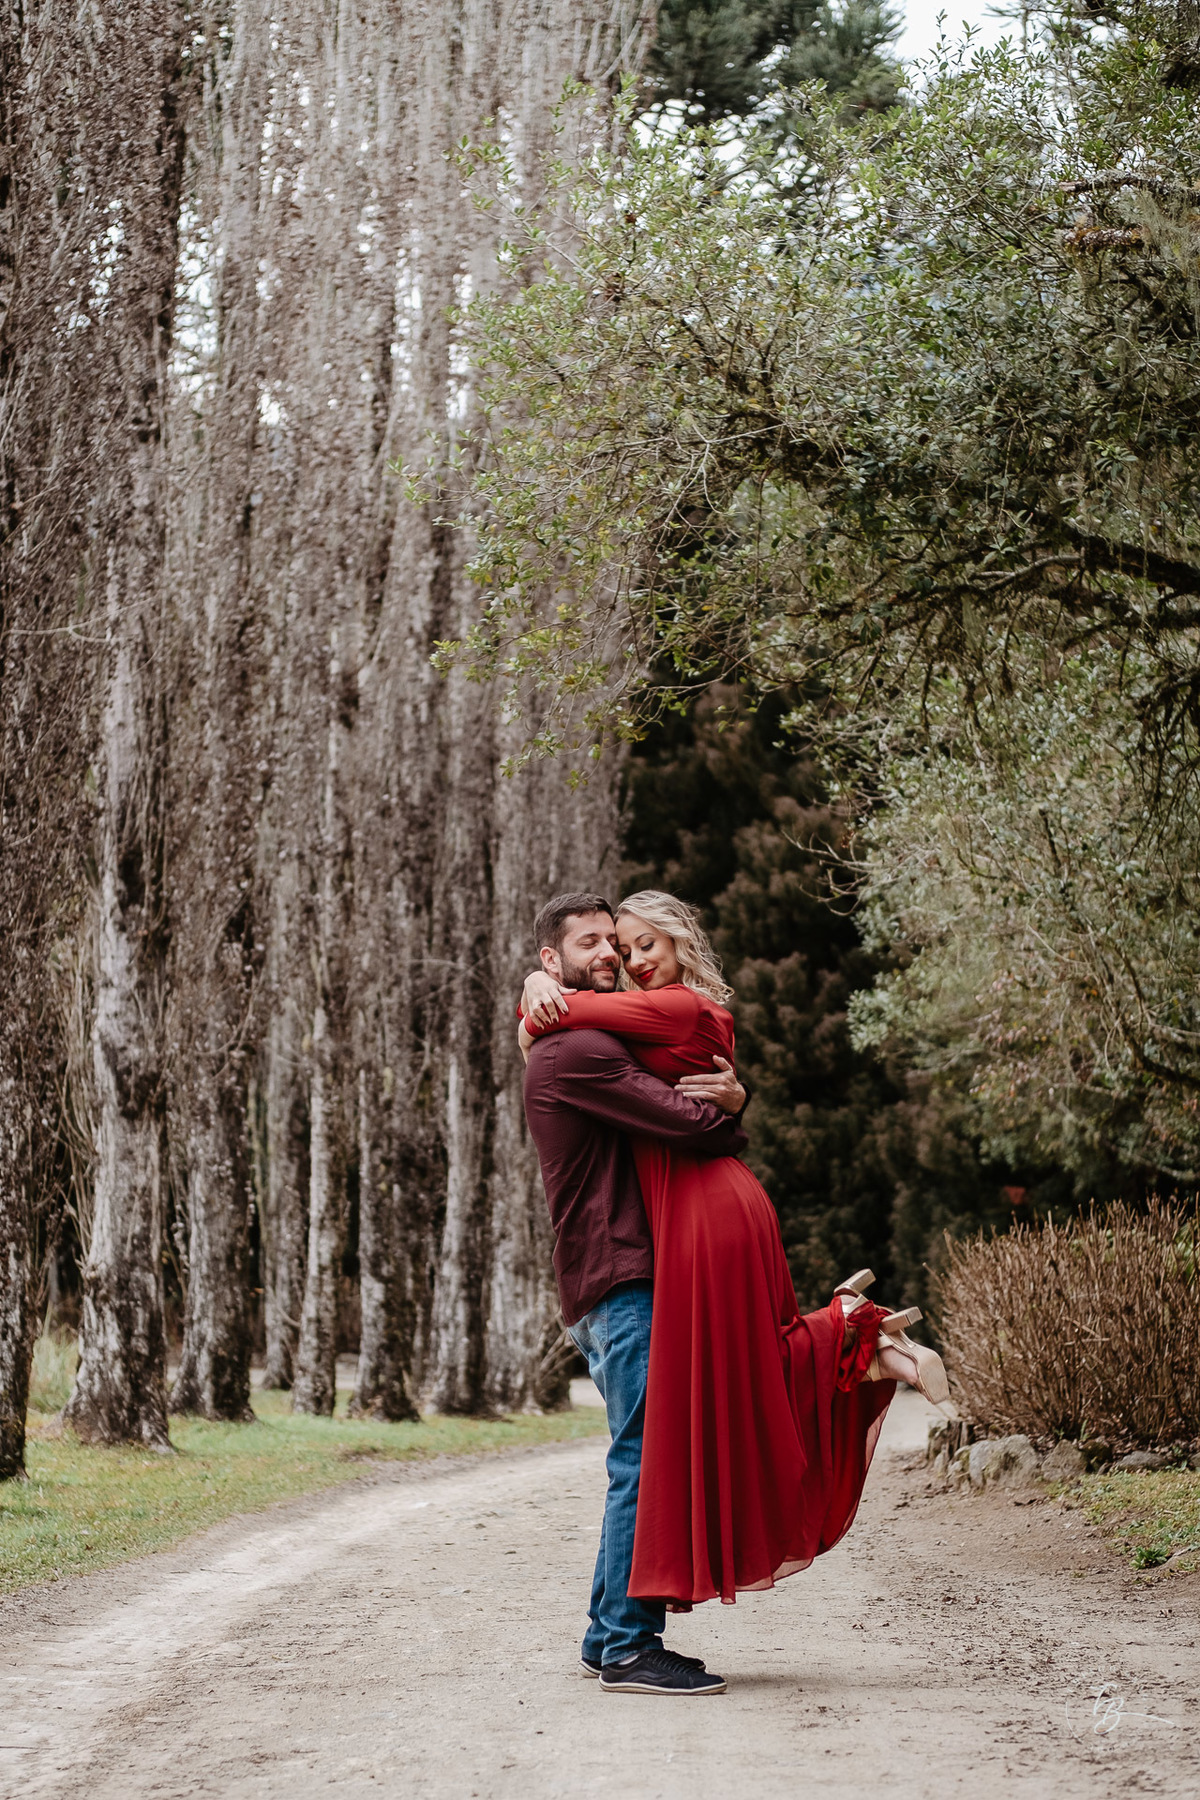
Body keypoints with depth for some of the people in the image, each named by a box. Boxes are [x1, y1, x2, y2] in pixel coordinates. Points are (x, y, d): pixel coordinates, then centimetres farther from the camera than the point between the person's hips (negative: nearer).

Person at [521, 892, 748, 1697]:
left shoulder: (600, 1046, 24)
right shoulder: (577, 1052, -11)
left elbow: (708, 1095, 21)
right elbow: (691, 1126, -18)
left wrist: (732, 1093, -3)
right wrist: (725, 1119, 5)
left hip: (623, 1279, 10)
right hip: (618, 1277, -10)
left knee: (642, 1459, 12)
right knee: (646, 1457, -11)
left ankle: (611, 1634, 17)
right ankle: (629, 1647, -10)